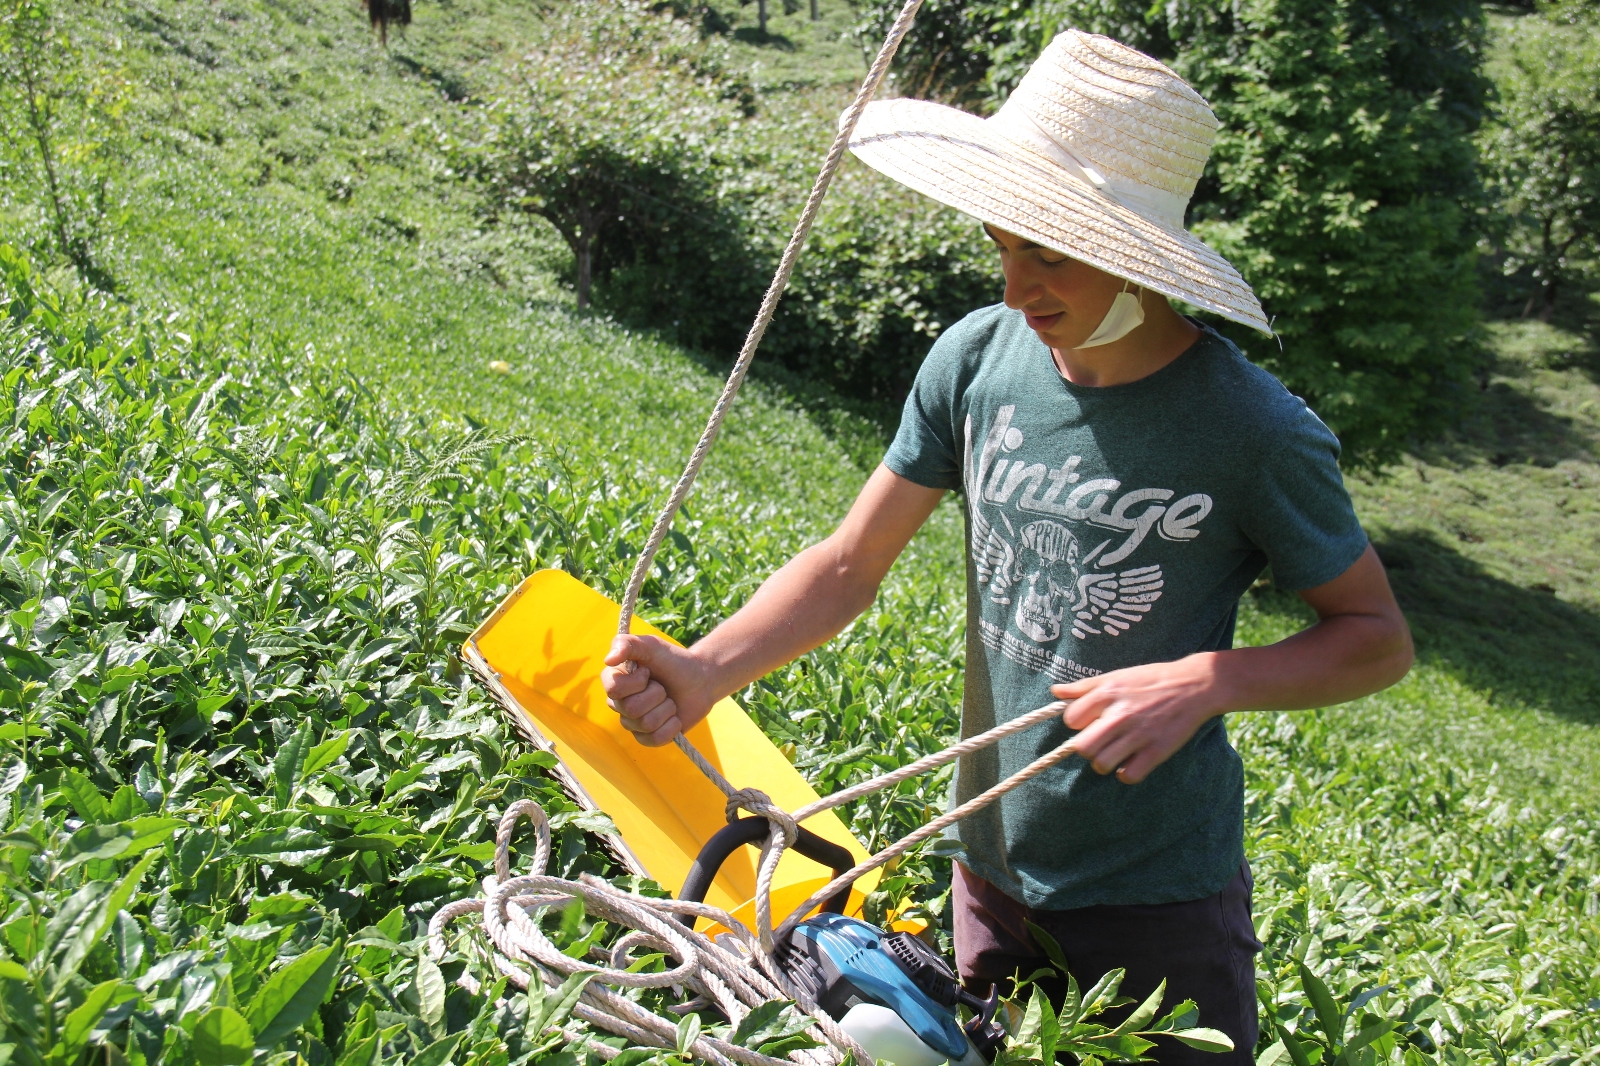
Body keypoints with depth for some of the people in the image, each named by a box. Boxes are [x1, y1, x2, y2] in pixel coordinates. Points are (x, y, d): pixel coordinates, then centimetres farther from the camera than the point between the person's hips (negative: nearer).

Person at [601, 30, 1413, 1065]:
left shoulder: (1255, 431, -20)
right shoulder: (978, 358, -10)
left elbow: (1380, 637, -8)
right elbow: (852, 562, -5)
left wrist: (1206, 681, -26)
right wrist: (705, 671, -20)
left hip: (1157, 900, -3)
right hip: (993, 870, 4)